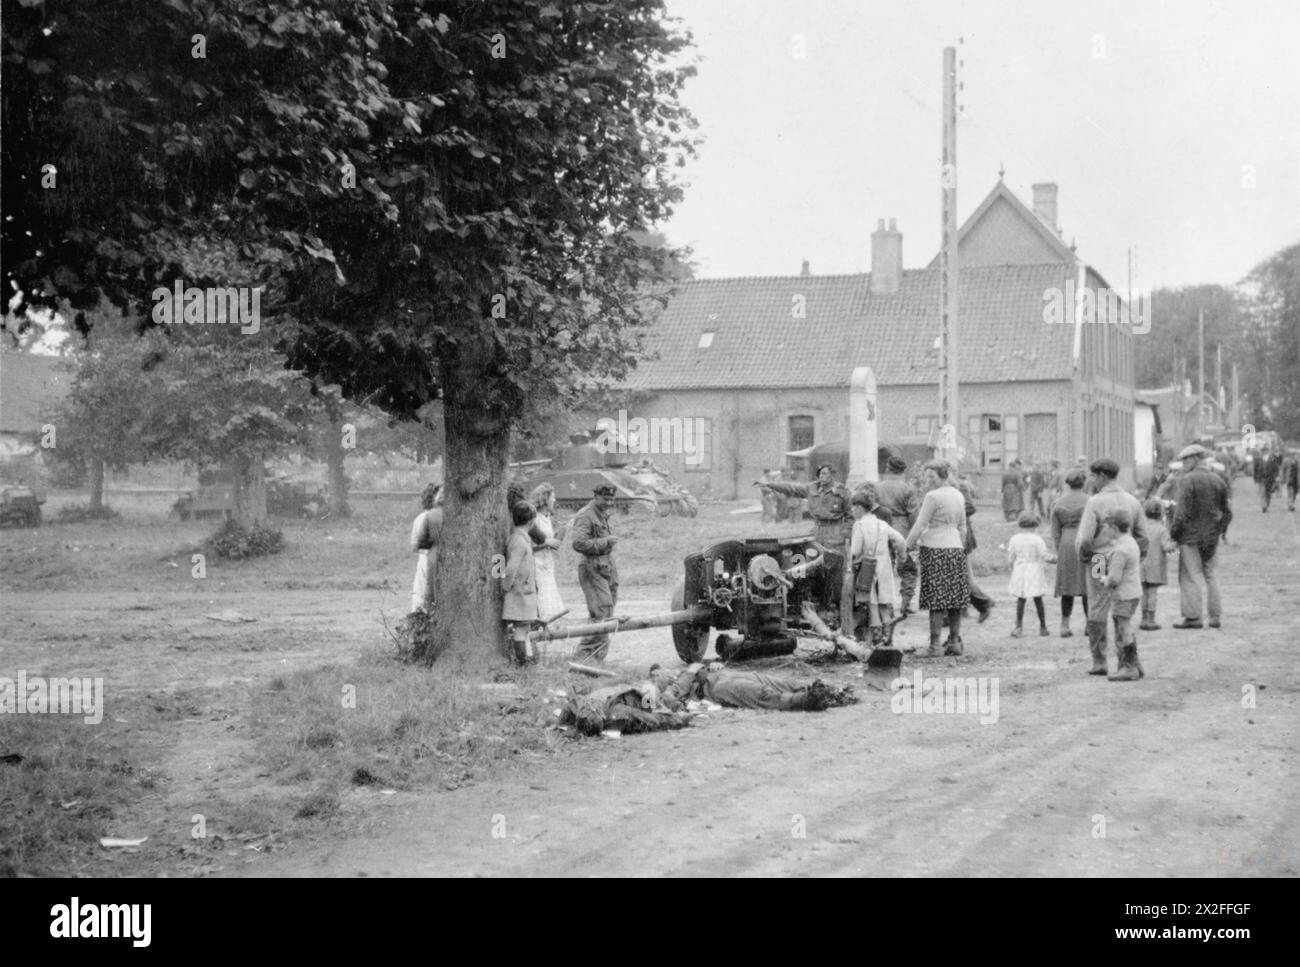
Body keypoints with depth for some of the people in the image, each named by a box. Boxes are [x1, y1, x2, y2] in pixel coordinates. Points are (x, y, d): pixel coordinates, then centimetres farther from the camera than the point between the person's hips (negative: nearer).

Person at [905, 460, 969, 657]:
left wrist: (907, 546, -2)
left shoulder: (933, 496, -11)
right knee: (955, 599, 10)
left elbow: (919, 526, -11)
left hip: (935, 549, -7)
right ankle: (955, 641, 13)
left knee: (937, 600, -6)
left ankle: (935, 645, -5)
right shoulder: (958, 495, 13)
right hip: (955, 548, 7)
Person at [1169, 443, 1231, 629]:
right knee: (1209, 575, 15)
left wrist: (1174, 531, -9)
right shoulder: (1217, 480, 9)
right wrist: (1221, 529, 20)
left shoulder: (1187, 481, -13)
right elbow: (1227, 510, 12)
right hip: (1211, 536, 7)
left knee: (1190, 576, -2)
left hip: (1191, 535, -7)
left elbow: (1183, 511, -17)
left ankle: (1193, 617, -4)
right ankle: (1215, 616, 16)